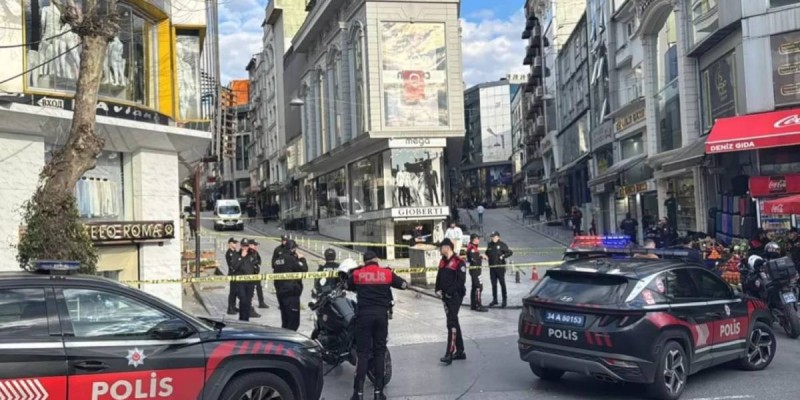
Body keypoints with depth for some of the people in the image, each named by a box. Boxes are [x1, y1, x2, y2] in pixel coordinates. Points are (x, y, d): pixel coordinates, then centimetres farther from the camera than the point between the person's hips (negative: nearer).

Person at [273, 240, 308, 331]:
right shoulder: (291, 259, -15)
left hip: (280, 292, 9)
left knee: (285, 320, 17)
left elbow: (275, 272, 20)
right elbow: (304, 269, -14)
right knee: (294, 320, -7)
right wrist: (302, 259, 0)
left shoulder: (279, 258, 12)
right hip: (291, 293, -9)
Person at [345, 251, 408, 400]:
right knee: (379, 351, 7)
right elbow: (404, 285, 16)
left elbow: (349, 287, 22)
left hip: (364, 314, -1)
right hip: (381, 314, 1)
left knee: (363, 352, 0)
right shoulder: (387, 273, 4)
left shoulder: (356, 274, 3)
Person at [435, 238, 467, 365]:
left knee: (451, 323, -14)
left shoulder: (458, 262, -13)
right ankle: (460, 351, 23)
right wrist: (438, 290, 3)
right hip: (445, 296, 9)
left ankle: (449, 354, -16)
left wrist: (450, 292, -20)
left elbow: (461, 280, -18)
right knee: (453, 322, 14)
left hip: (455, 296, -9)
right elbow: (439, 277, 18)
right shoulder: (443, 261, 13)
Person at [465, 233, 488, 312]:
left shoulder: (474, 247, 15)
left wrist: (481, 256, 5)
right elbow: (473, 259, -26)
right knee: (479, 287, -11)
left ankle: (473, 305, 22)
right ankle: (478, 306, -9)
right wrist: (481, 256, -14)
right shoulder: (471, 248, -18)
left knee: (474, 287, 15)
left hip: (476, 269, 11)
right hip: (474, 269, -11)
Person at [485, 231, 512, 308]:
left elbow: (510, 252, -9)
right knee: (493, 284, 11)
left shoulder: (502, 245, -7)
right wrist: (486, 256, 3)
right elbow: (487, 253, 23)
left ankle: (504, 300, 7)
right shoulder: (490, 245, 10)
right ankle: (494, 299, 21)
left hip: (500, 267, -5)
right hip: (492, 267, 5)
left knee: (502, 283, 1)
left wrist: (503, 256, -17)